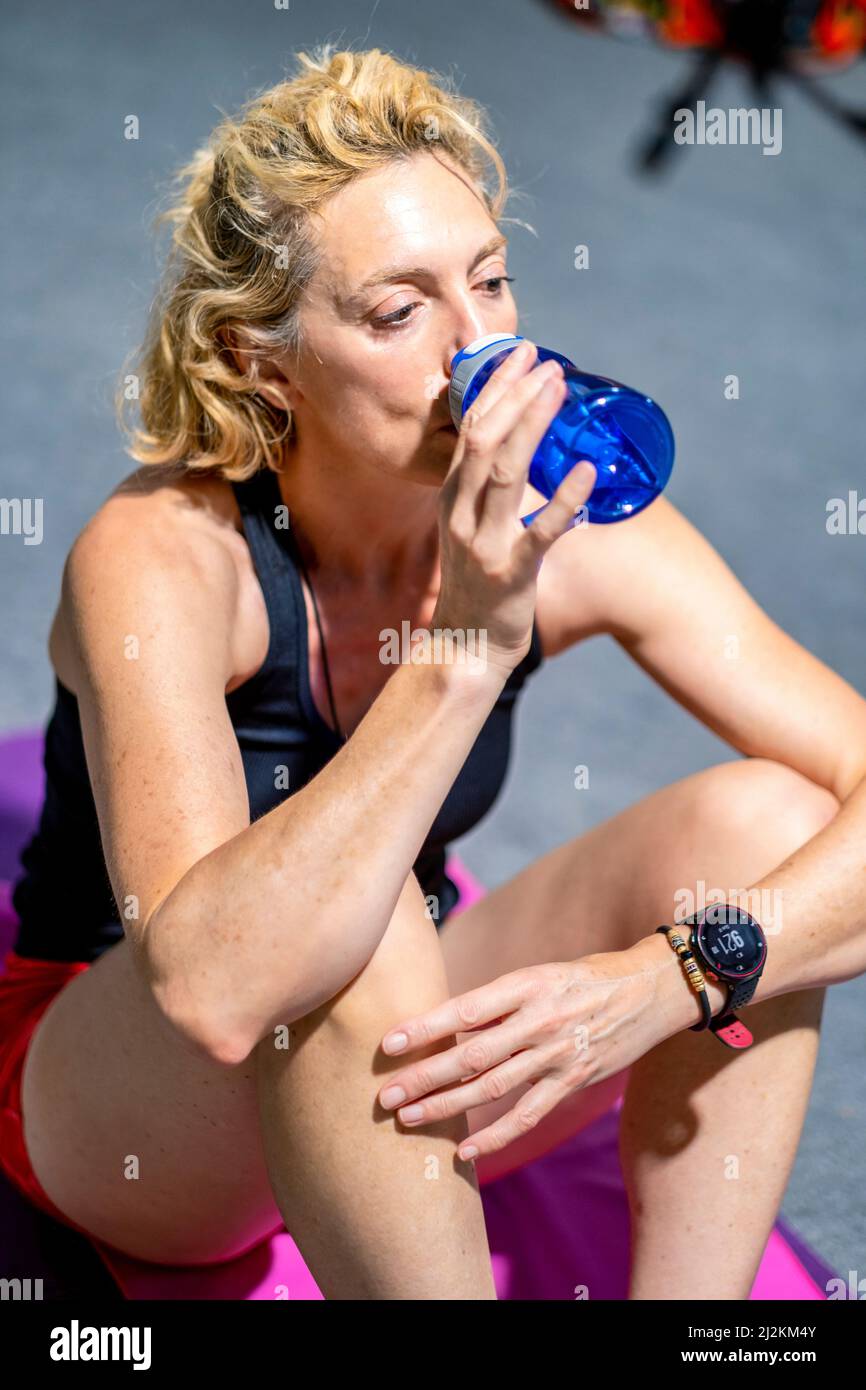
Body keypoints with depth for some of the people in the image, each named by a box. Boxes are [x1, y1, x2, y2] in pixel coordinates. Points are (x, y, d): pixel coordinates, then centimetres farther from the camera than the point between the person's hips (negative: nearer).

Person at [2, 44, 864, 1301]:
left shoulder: (559, 528, -16)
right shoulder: (161, 557, -28)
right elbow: (212, 985, -42)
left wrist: (659, 982, -34)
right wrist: (468, 645, -44)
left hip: (391, 1075, 5)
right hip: (123, 1120, -4)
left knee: (759, 820, -18)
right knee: (357, 916, -37)